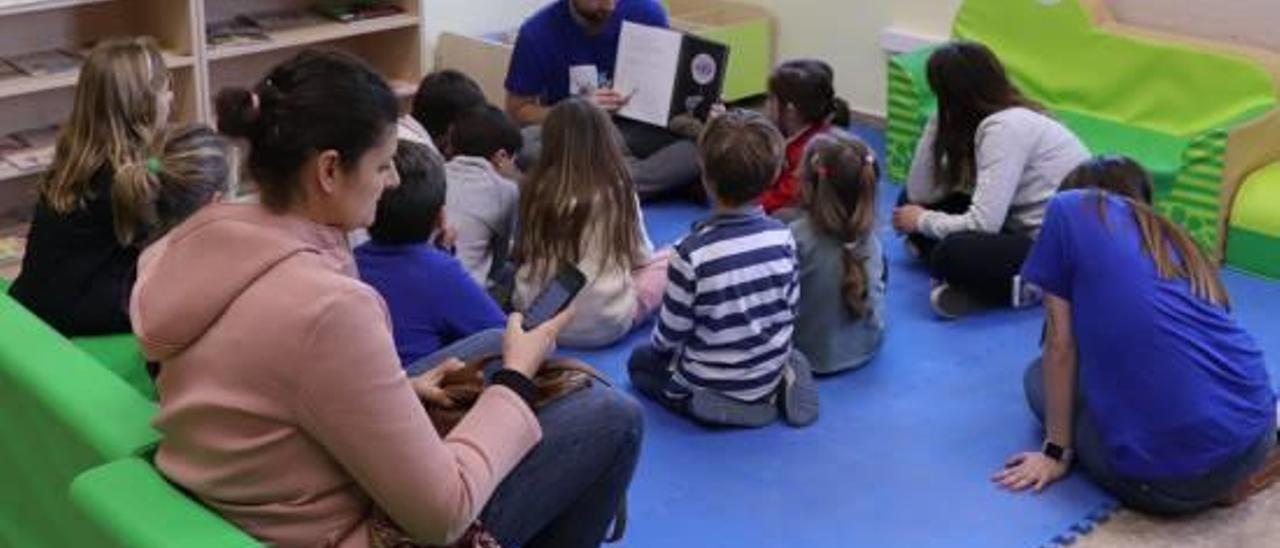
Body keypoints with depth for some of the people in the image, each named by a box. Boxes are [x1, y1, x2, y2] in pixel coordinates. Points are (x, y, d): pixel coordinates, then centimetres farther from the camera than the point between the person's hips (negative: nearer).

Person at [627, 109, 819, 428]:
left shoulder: (692, 252, -26)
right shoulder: (782, 237, -13)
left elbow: (672, 330, -15)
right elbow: (791, 308, 0)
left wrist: (659, 344, 8)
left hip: (710, 382, -4)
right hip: (770, 371, 4)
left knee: (640, 361, 23)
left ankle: (704, 403, -2)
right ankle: (776, 389, 9)